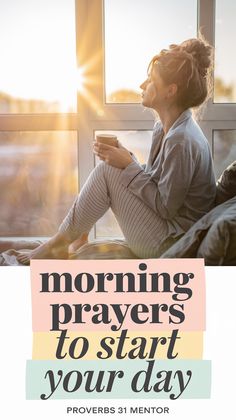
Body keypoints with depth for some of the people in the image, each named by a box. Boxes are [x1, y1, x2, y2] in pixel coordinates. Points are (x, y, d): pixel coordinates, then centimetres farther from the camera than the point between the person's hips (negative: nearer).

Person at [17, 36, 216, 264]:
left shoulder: (181, 141, -24)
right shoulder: (165, 126, 6)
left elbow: (166, 207, -22)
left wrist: (129, 166, -17)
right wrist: (124, 157, -4)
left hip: (167, 243, -9)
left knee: (107, 171, -14)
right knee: (112, 167, 6)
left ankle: (59, 244, 2)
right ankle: (77, 243, 10)